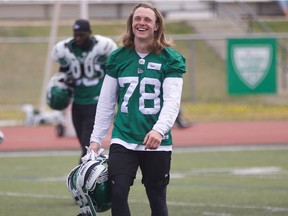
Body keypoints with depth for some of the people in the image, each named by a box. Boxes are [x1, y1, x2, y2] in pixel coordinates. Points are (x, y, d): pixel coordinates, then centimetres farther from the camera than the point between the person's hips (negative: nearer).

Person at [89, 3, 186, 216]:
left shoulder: (170, 59, -3)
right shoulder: (118, 58, 6)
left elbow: (172, 101, -12)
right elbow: (106, 102, 10)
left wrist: (159, 129, -28)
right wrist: (96, 139, 8)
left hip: (156, 144, -2)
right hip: (123, 140, 2)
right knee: (117, 194, -13)